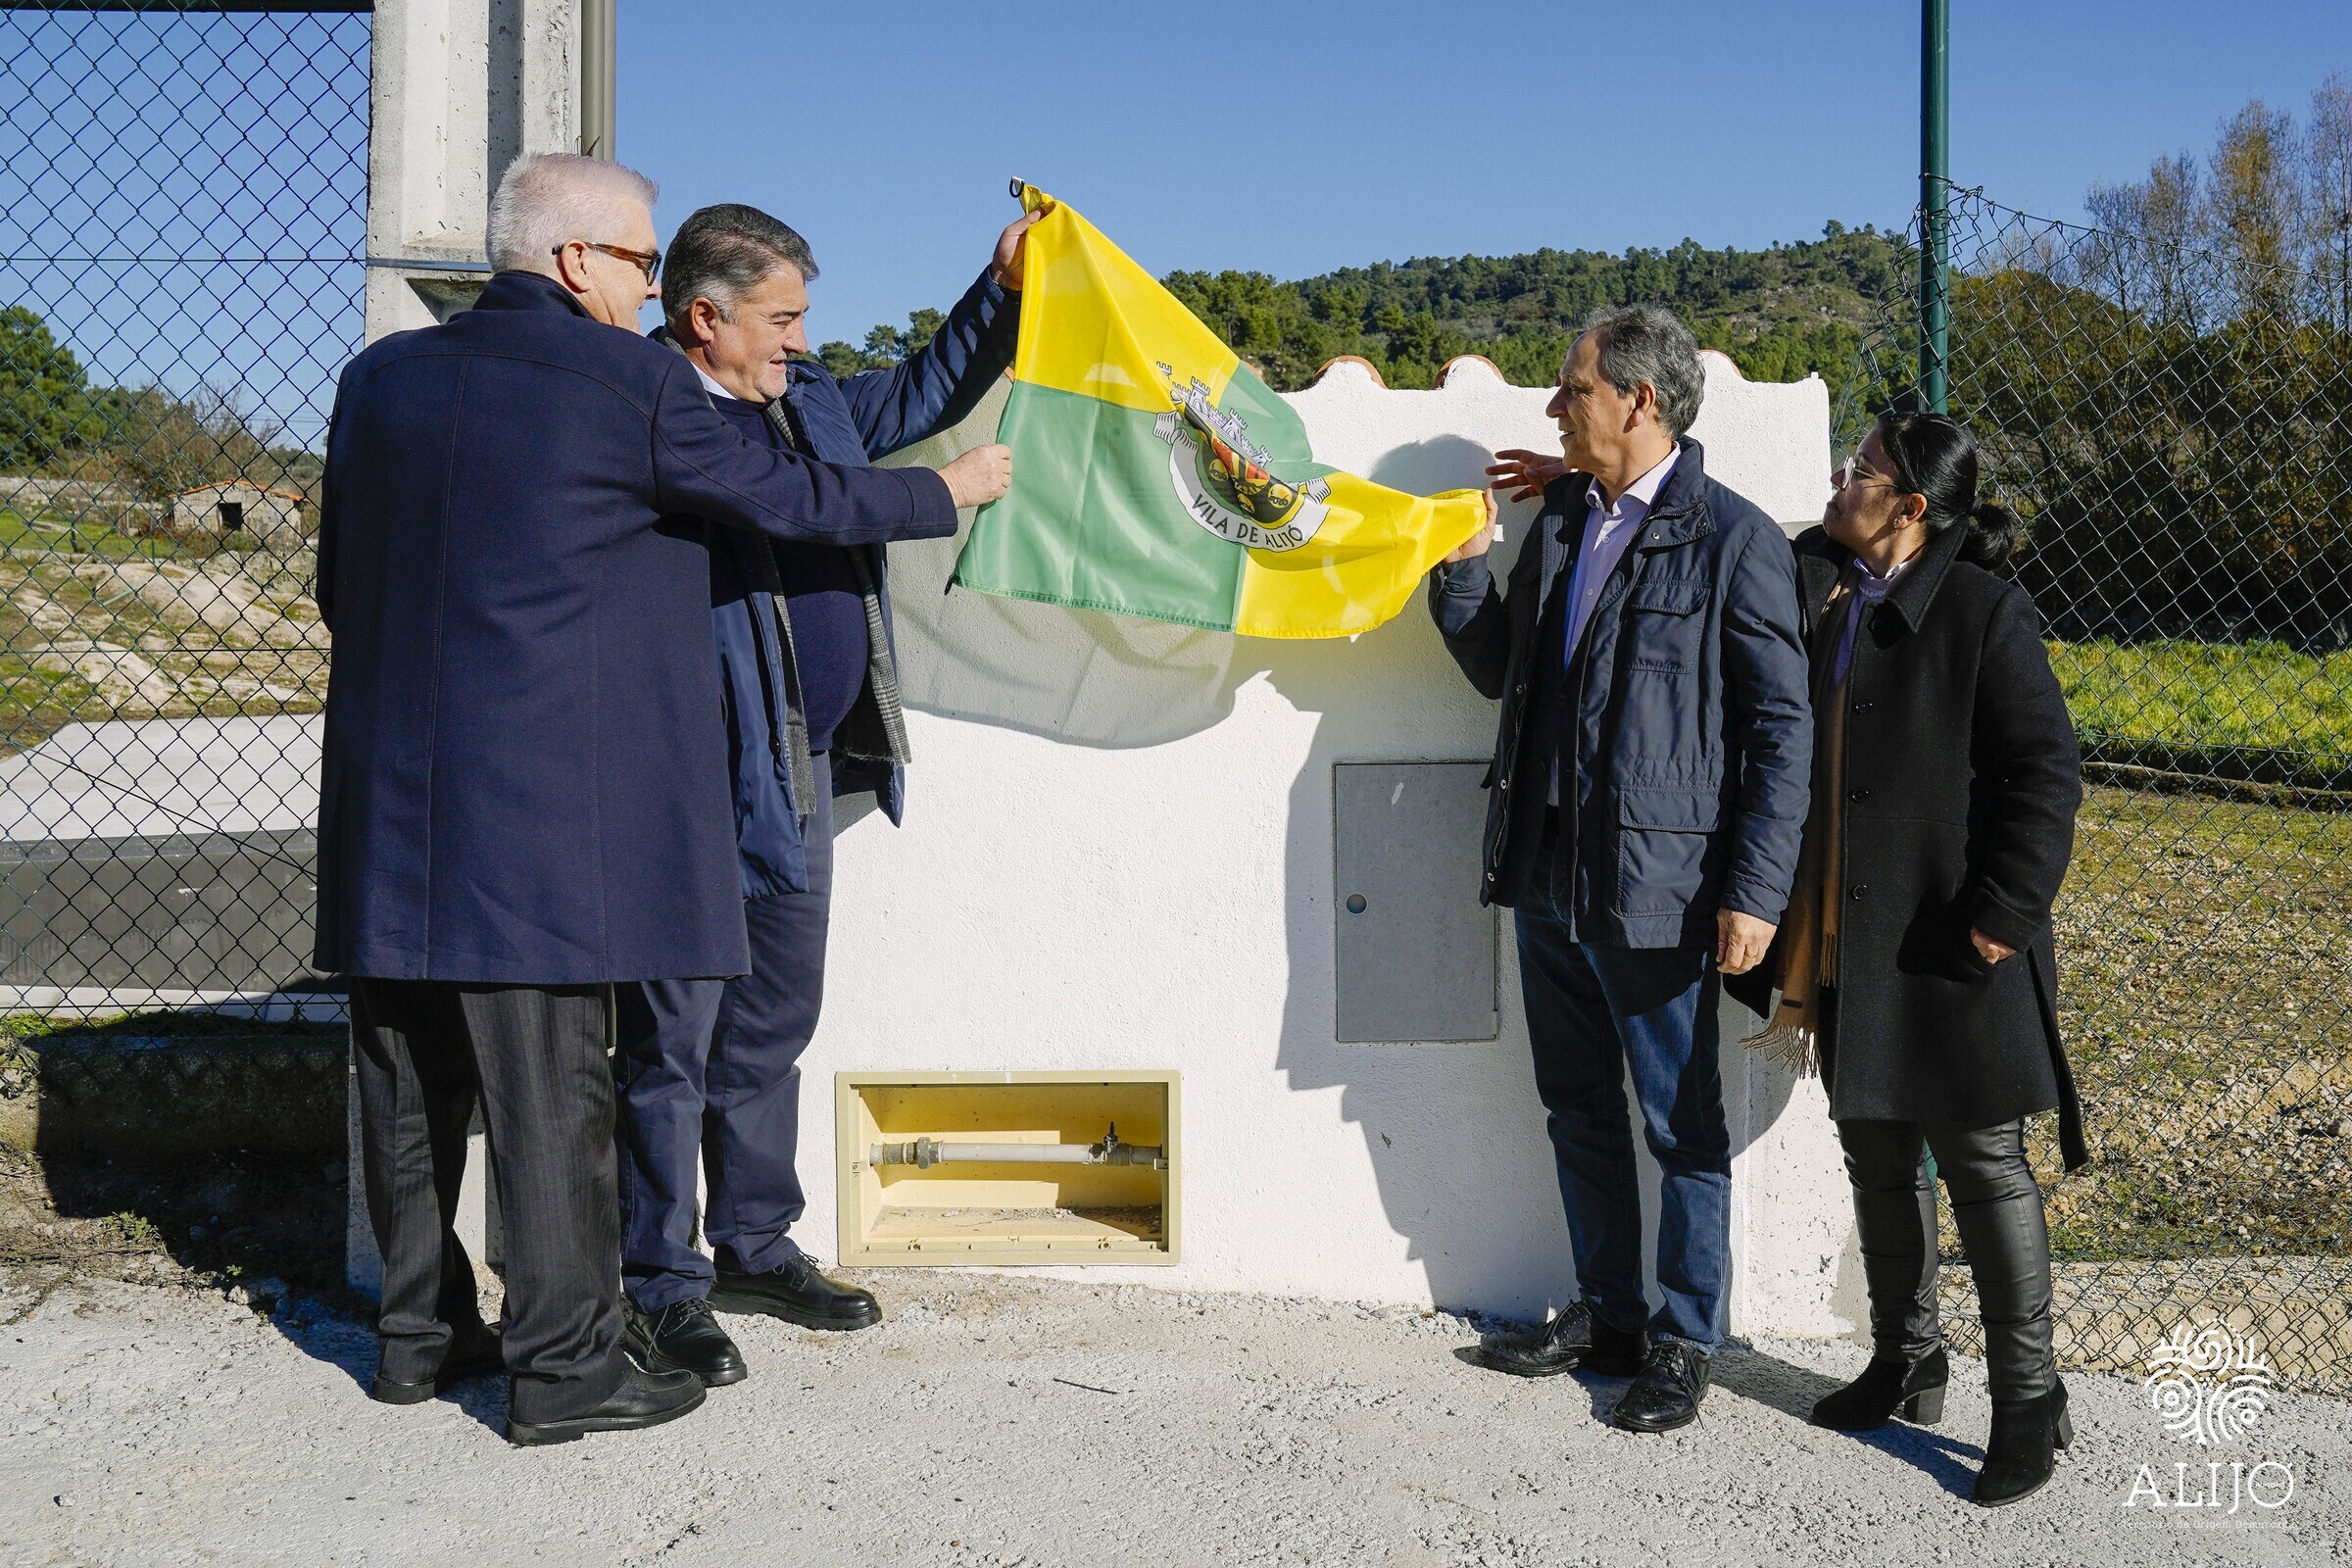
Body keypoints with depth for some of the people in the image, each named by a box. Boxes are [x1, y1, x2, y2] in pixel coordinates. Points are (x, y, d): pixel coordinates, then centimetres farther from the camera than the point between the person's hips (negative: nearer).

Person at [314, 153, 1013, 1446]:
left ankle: (418, 1330, 28)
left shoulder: (380, 377, 8)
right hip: (545, 798, -7)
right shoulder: (628, 381, -10)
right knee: (551, 1084, 0)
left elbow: (337, 582, 14)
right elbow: (784, 499, -1)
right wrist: (948, 491, 13)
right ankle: (564, 1363, 9)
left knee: (412, 1079, 15)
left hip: (391, 799, 7)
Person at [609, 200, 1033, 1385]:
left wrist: (1002, 290, 16)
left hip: (800, 773, 9)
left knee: (773, 1023, 17)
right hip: (699, 785, -8)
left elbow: (926, 392, 26)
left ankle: (757, 1249, 30)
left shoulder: (810, 404, 15)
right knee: (674, 1036, 0)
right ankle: (660, 1286, 11)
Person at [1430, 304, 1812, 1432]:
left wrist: (1755, 892, -15)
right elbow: (1500, 672, 17)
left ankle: (1682, 1343, 22)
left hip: (1658, 890, -7)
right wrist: (1463, 566, 2)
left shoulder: (1733, 541, -10)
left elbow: (1781, 731, -10)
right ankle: (1605, 1313, 34)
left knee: (1682, 1128, 7)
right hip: (1547, 876, 7)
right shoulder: (1560, 517, 10)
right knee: (1579, 1115, 18)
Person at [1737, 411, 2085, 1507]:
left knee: (1983, 1166, 2)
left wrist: (2004, 913, -15)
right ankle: (1905, 1365, 32)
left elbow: (2046, 773, -11)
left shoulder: (1984, 610, -9)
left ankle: (2028, 1401, 15)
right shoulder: (1816, 600, 7)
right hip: (1848, 943, 6)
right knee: (1877, 1159, 15)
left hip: (1955, 944, -6)